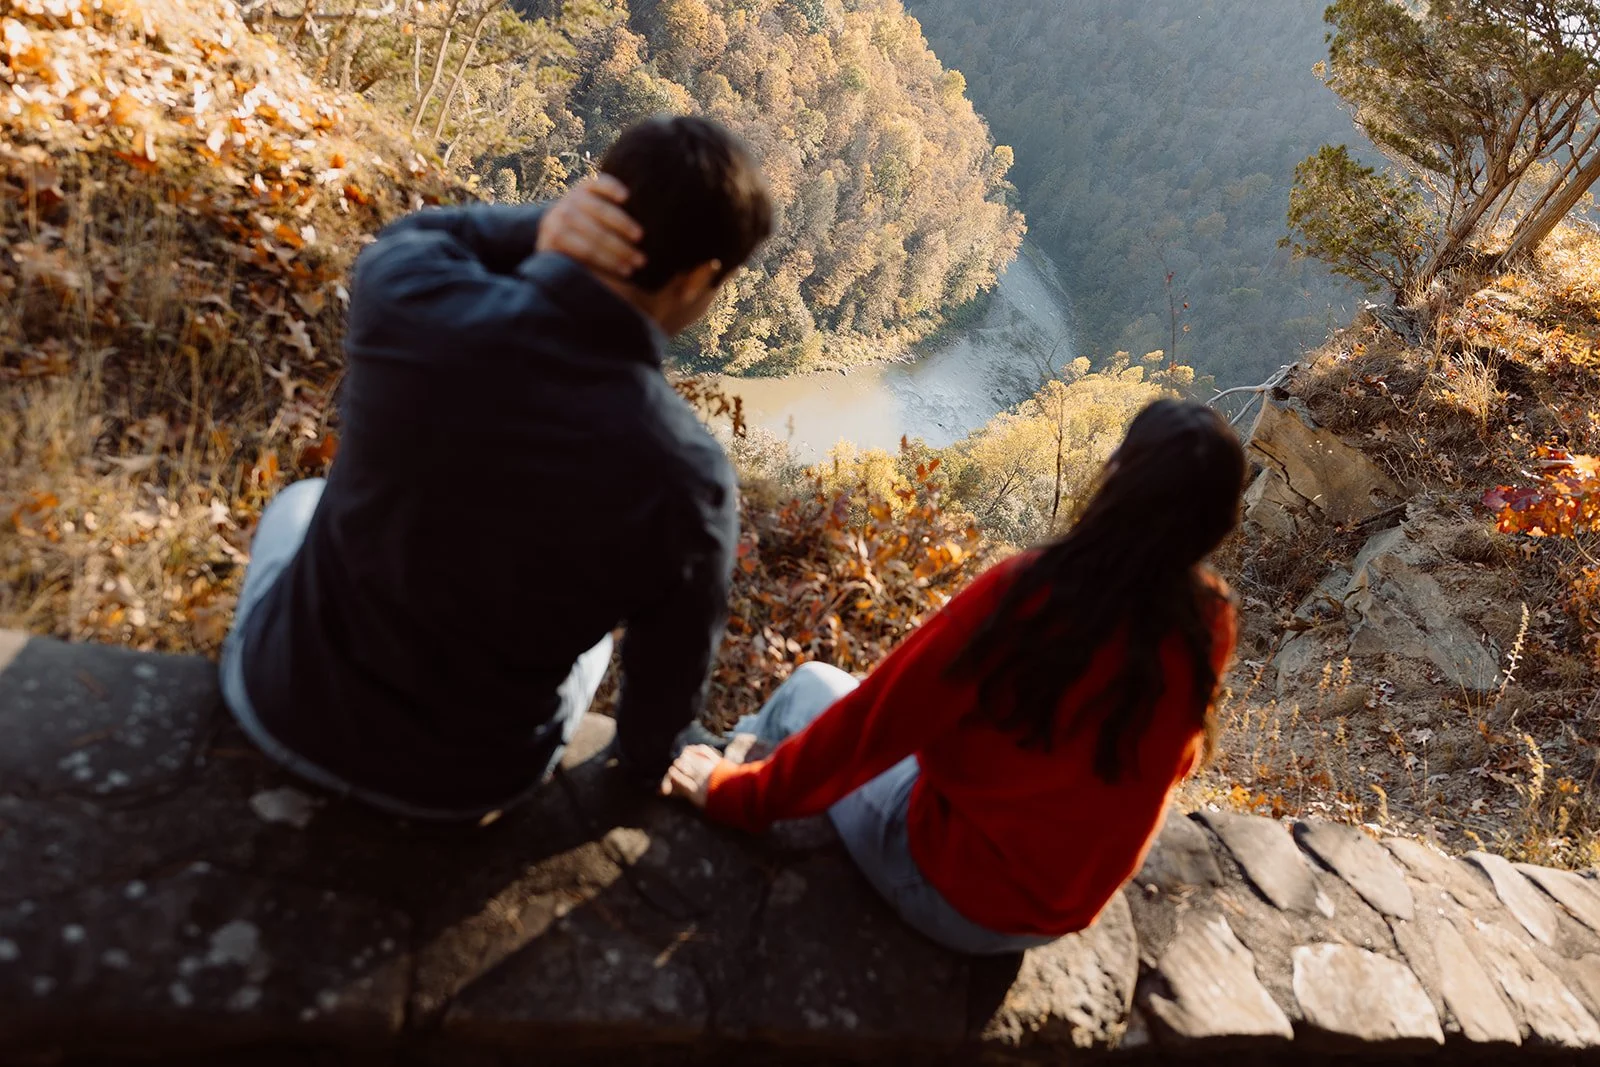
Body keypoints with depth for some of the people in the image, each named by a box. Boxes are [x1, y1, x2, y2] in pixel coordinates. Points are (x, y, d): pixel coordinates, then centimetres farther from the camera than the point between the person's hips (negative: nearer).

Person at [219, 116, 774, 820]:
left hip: (283, 704, 2)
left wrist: (533, 229, -17)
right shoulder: (688, 477, -28)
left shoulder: (411, 300, -25)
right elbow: (671, 668, -11)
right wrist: (645, 763, 11)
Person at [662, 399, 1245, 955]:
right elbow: (1173, 762, 5)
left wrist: (734, 793, -5)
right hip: (1067, 911, 6)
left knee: (812, 687, 13)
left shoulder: (1027, 594, -30)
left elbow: (867, 725, -21)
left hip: (951, 891, -5)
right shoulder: (1210, 625, -14)